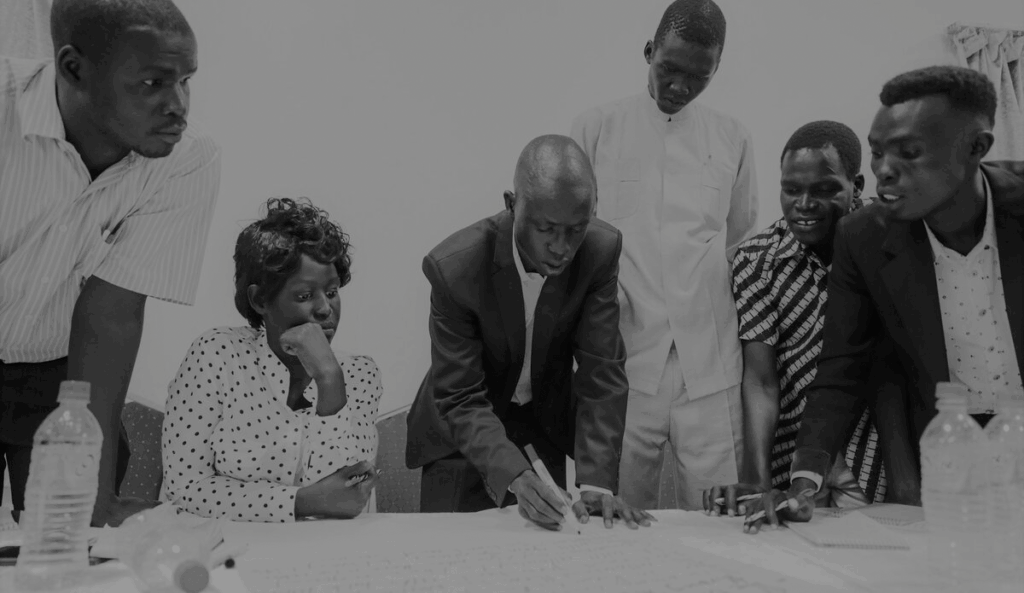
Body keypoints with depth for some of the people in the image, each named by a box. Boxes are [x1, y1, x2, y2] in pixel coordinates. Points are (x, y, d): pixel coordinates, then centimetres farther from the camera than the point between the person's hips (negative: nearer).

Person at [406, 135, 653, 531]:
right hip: (465, 435, -2)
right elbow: (461, 399, -27)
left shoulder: (601, 250, -22)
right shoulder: (454, 267, -30)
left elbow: (602, 373, -20)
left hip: (553, 421, 2)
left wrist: (597, 483, -29)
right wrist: (515, 477, -41)